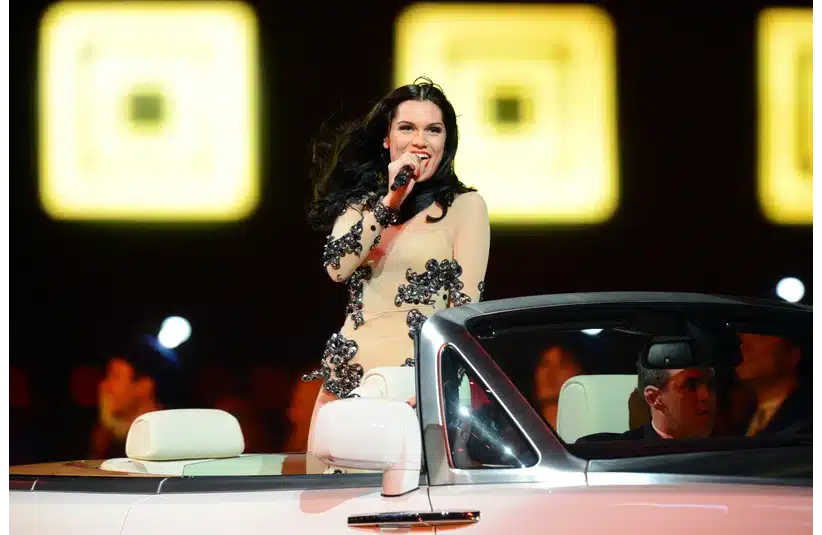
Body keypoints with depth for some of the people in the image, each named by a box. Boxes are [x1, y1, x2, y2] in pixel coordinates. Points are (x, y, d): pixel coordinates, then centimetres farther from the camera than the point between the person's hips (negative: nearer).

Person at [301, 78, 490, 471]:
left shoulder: (465, 205, 1)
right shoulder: (360, 201, 15)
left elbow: (466, 307, -4)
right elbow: (337, 267, -4)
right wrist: (390, 200, -9)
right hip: (349, 374, 5)